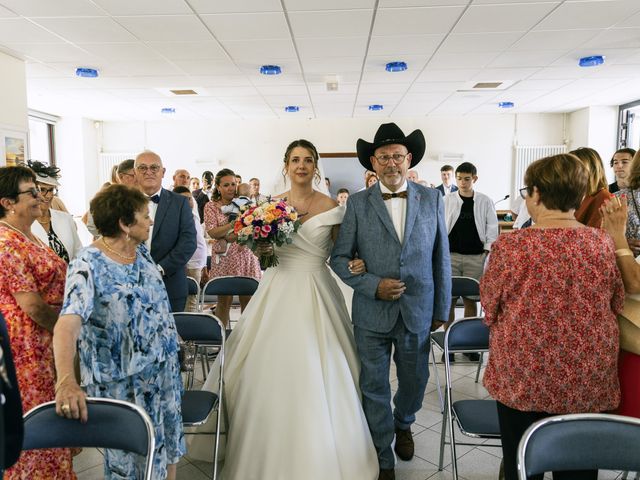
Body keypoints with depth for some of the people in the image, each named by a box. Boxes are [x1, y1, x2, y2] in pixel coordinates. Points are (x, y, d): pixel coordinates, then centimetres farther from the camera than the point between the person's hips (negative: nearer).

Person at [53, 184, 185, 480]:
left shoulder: (141, 251, 0)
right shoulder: (88, 266, -21)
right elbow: (66, 325, -34)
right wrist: (66, 381, -48)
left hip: (164, 369, 6)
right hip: (123, 385, -6)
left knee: (168, 445, 21)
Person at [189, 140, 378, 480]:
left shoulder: (330, 208, -2)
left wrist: (355, 265, -19)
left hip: (316, 294, -2)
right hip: (278, 292, 3)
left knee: (316, 376, 1)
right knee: (269, 373, 7)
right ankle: (267, 449, 30)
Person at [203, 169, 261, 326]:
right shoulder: (211, 207, 5)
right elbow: (212, 232, -6)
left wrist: (230, 237, -11)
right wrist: (235, 224, -14)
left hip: (246, 256, 1)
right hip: (224, 258, -1)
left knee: (248, 299, 2)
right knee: (224, 300, 4)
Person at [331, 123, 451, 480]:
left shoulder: (432, 200, 0)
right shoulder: (358, 203, -3)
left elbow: (441, 258, 4)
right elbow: (340, 258, -2)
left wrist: (442, 309, 5)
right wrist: (373, 285, -16)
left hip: (418, 312, 2)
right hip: (372, 313, -1)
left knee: (415, 381, 19)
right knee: (375, 388, 10)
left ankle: (403, 424, 52)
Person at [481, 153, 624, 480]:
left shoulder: (510, 246, -19)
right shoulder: (603, 243, -9)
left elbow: (489, 304, -6)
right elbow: (616, 304, 7)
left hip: (524, 377, -2)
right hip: (588, 379, 3)